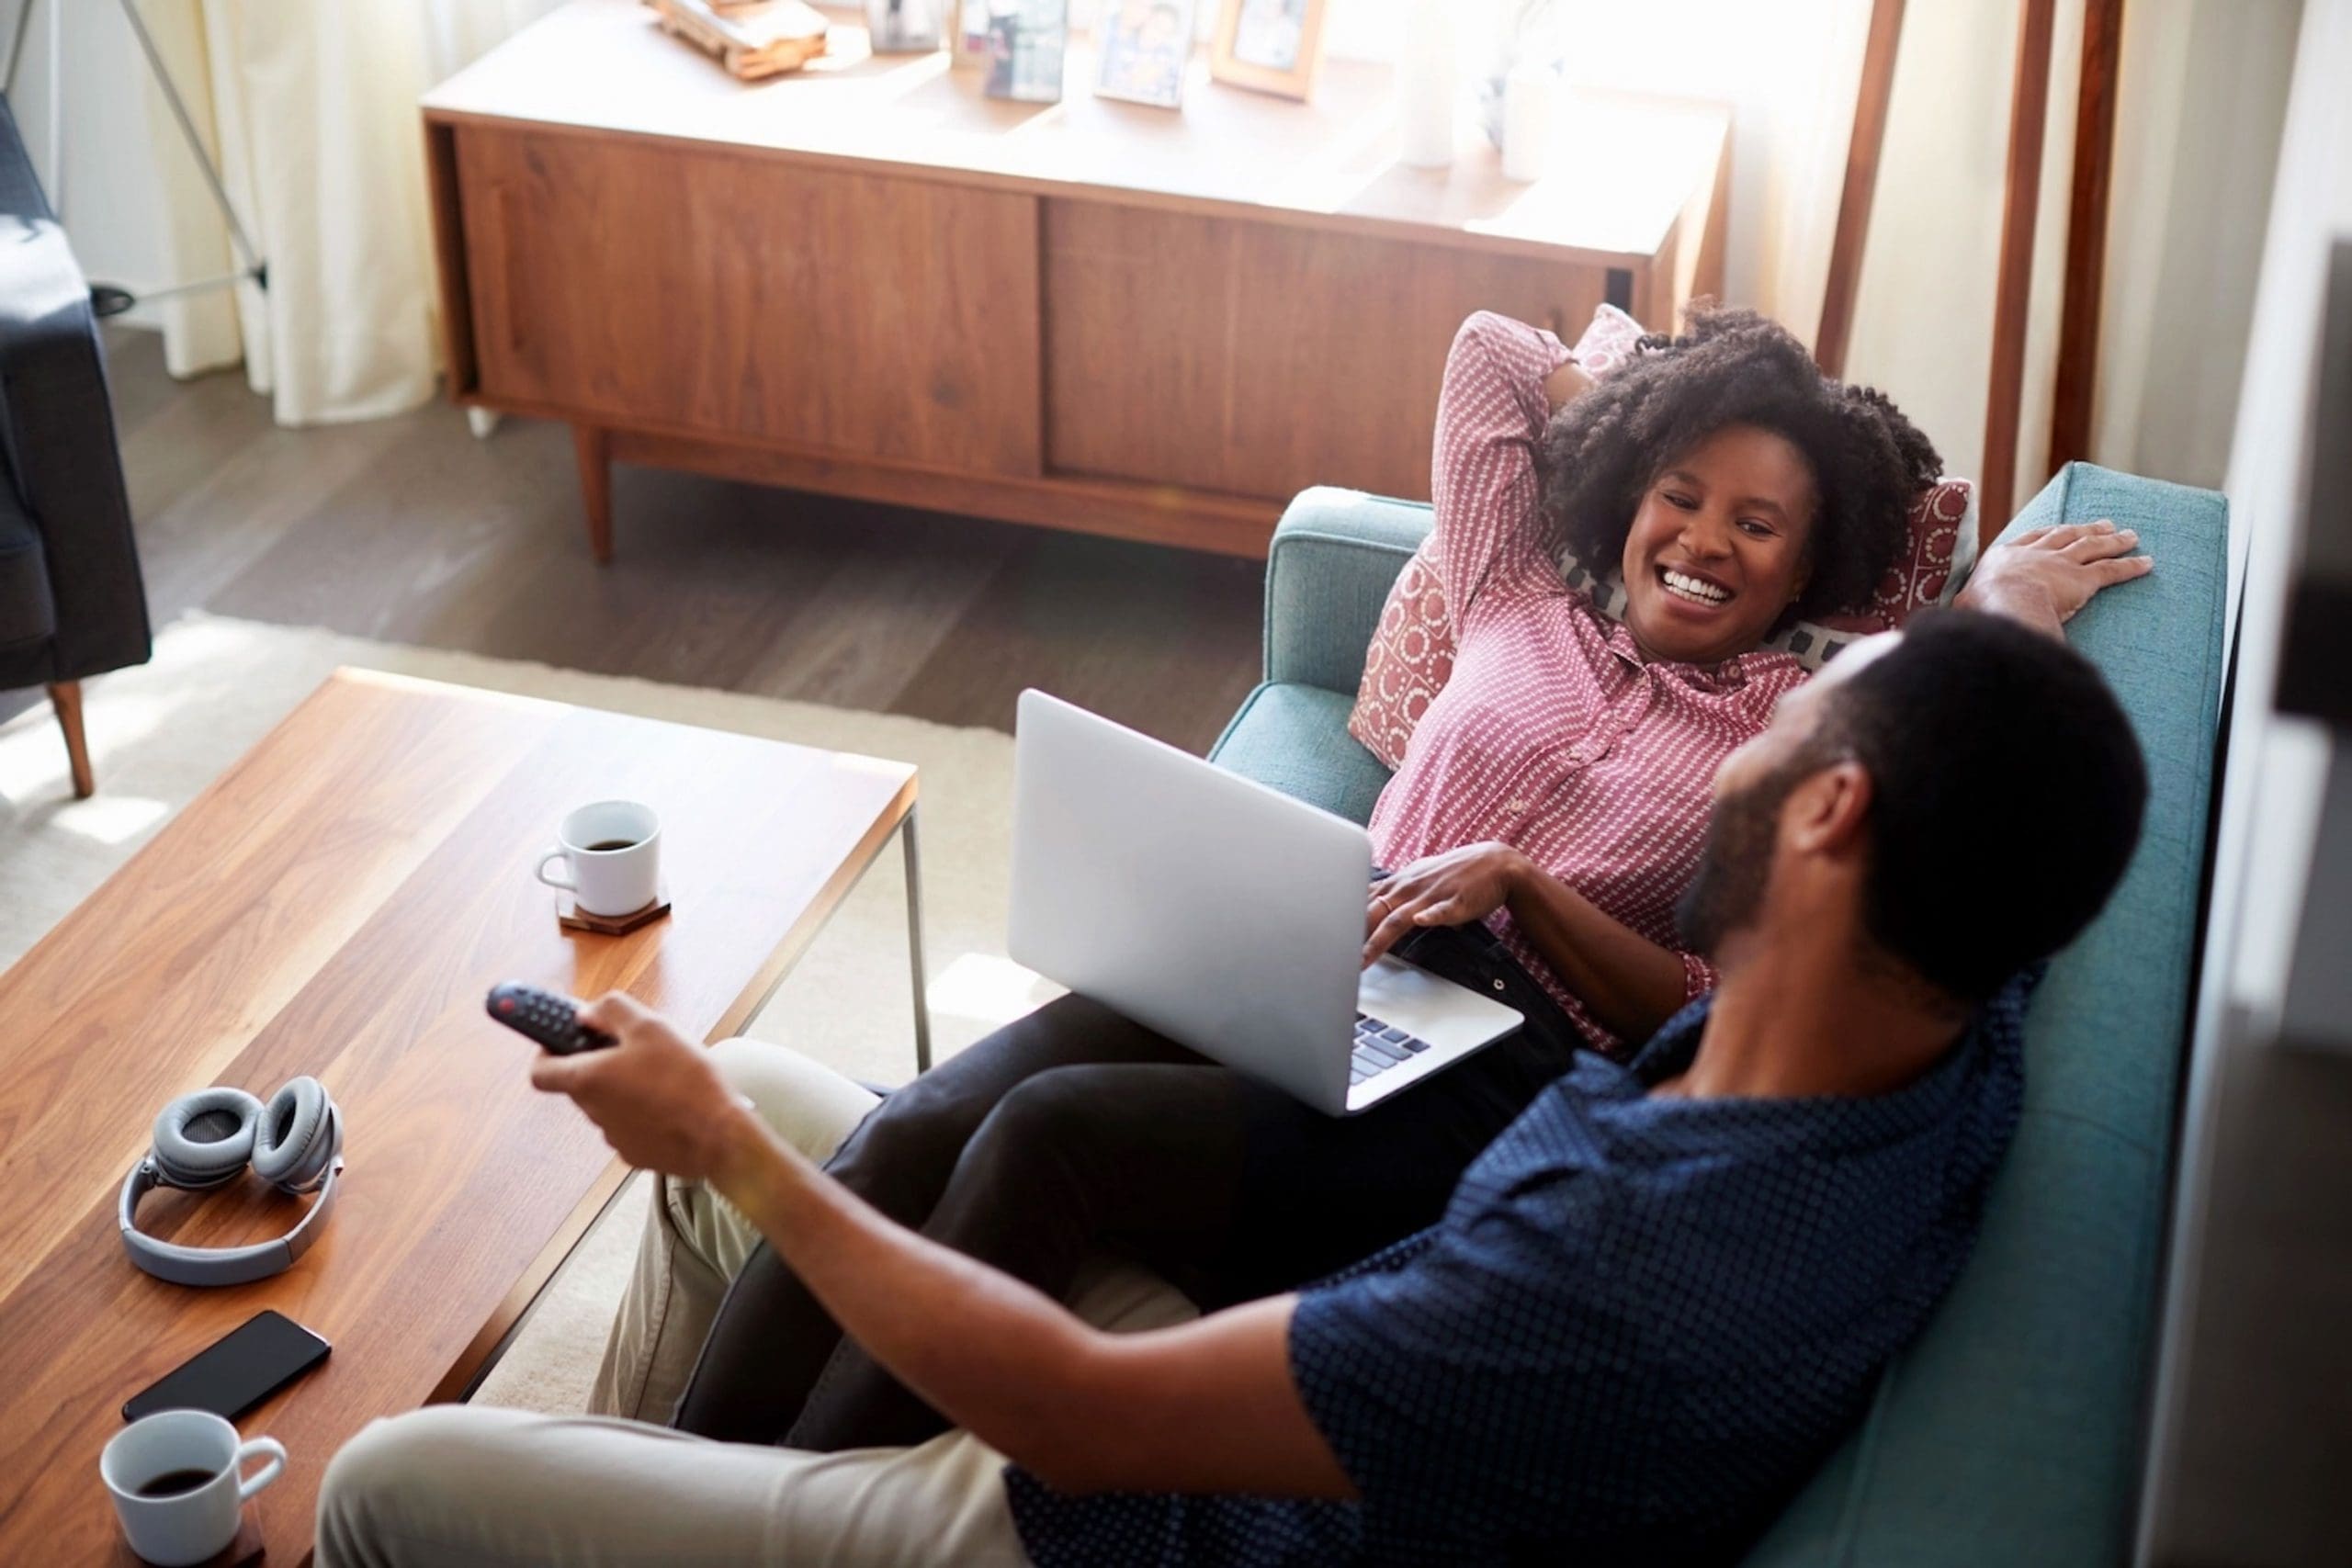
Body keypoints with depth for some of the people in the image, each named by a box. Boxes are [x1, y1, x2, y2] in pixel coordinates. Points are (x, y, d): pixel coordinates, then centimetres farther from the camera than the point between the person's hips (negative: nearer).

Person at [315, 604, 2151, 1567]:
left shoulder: (1634, 1298, -41)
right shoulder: (1965, 1034, -15)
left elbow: (1075, 1409, -30)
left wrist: (716, 1140, -18)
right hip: (1253, 1400, 9)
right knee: (759, 1087, 21)